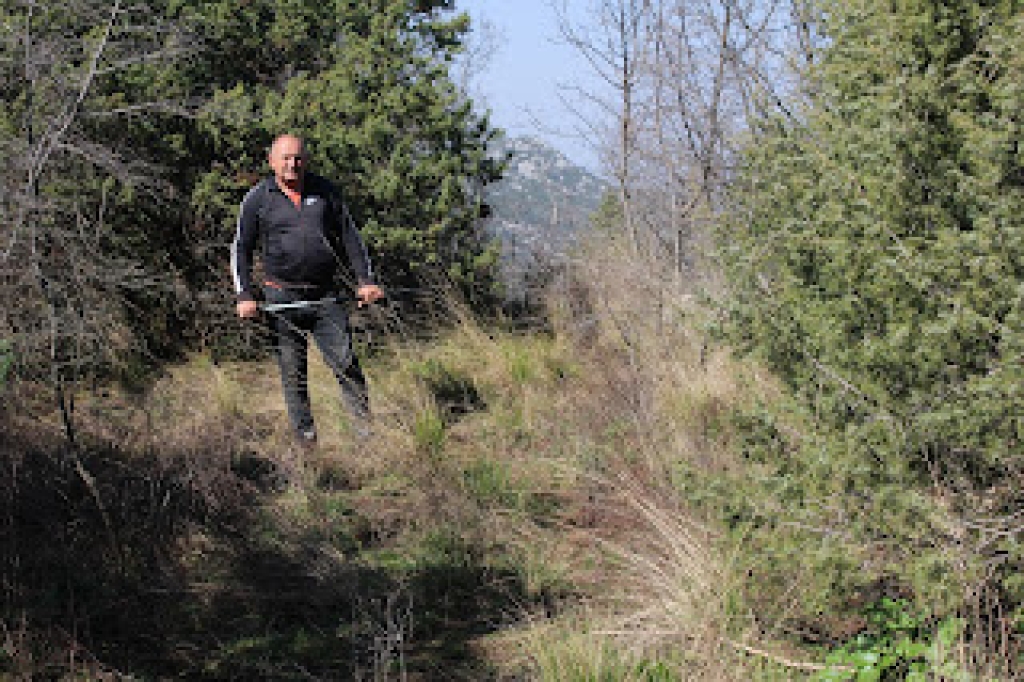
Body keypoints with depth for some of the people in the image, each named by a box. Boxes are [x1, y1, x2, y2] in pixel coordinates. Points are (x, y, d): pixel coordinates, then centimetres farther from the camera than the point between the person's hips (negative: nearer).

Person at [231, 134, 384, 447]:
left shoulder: (325, 191, 9)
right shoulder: (258, 199, 4)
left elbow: (349, 235, 13)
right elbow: (241, 248, 5)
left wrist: (365, 279, 4)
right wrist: (245, 295, -5)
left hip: (325, 296, 1)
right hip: (282, 297, -1)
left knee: (346, 363, -7)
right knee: (293, 373, 2)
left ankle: (368, 431, -2)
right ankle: (306, 439, 9)